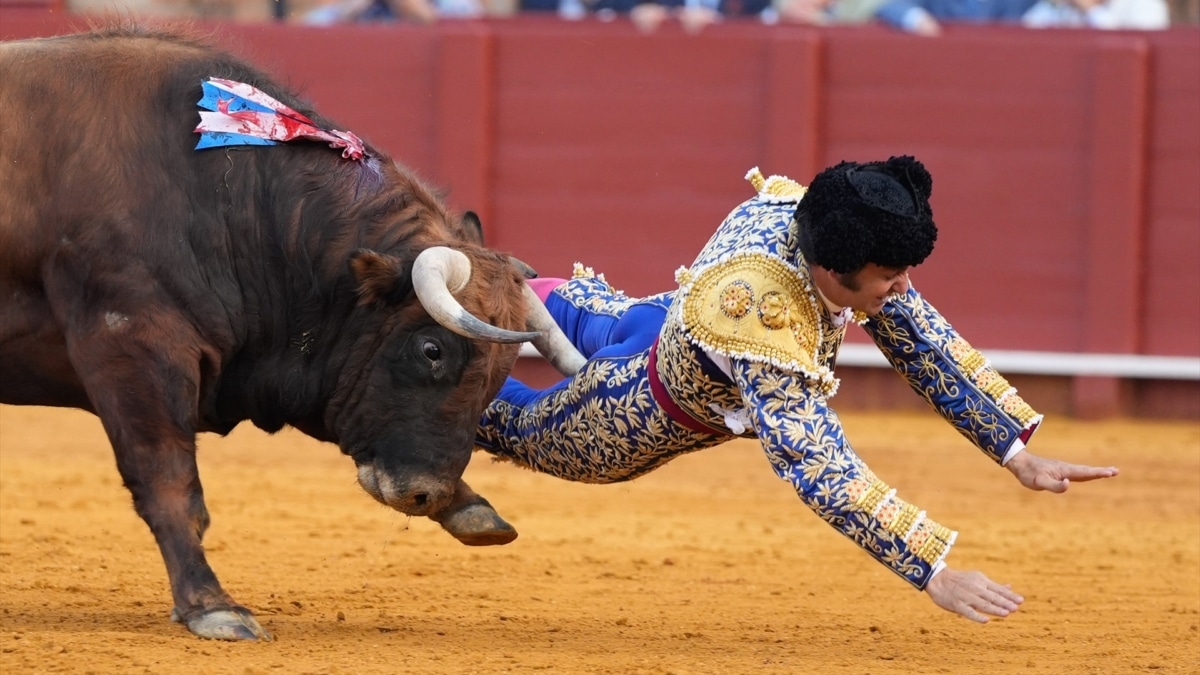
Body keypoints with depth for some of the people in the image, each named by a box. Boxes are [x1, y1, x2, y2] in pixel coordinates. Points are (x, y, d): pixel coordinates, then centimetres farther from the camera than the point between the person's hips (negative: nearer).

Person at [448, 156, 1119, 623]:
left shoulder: (816, 216, -32)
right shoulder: (762, 323, -53)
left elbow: (927, 342, -20)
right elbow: (821, 469, -54)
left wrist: (1018, 453, -22)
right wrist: (933, 572, -58)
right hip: (657, 409, -6)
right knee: (525, 428, 25)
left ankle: (549, 299, 71)